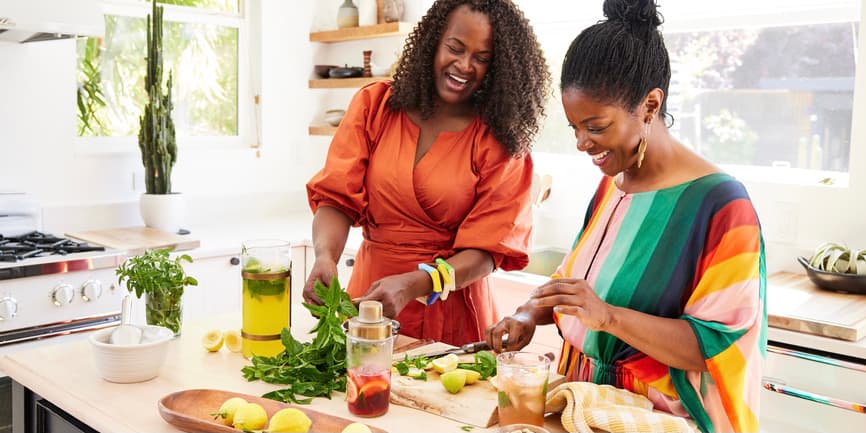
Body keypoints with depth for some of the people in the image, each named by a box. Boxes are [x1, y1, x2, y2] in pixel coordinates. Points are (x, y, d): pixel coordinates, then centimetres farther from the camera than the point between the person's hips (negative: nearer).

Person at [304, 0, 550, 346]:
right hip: (370, 294, 2)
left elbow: (487, 251, -13)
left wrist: (412, 285, -30)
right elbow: (336, 198, -7)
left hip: (451, 314, -1)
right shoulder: (374, 105, -2)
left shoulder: (501, 141, -7)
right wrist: (325, 257, -29)